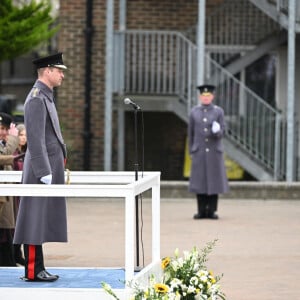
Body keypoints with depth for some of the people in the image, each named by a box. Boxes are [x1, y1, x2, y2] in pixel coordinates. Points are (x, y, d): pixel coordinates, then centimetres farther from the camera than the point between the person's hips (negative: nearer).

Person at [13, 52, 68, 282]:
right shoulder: (37, 99, -15)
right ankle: (33, 271, -5)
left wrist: (60, 161, 20)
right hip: (42, 169, -10)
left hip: (50, 167, 10)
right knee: (36, 221, -7)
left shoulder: (46, 97, 17)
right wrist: (45, 173, -22)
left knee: (42, 222, 10)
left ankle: (38, 269, 13)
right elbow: (35, 140, -20)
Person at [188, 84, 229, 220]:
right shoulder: (194, 112, 5)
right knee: (199, 181, 0)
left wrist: (216, 132, -26)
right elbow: (191, 133, 10)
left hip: (214, 151, -1)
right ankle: (201, 211, 7)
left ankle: (211, 211, 6)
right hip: (199, 152, 1)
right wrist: (191, 151, 9)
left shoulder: (218, 111, 1)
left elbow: (221, 133, -3)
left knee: (214, 180, 0)